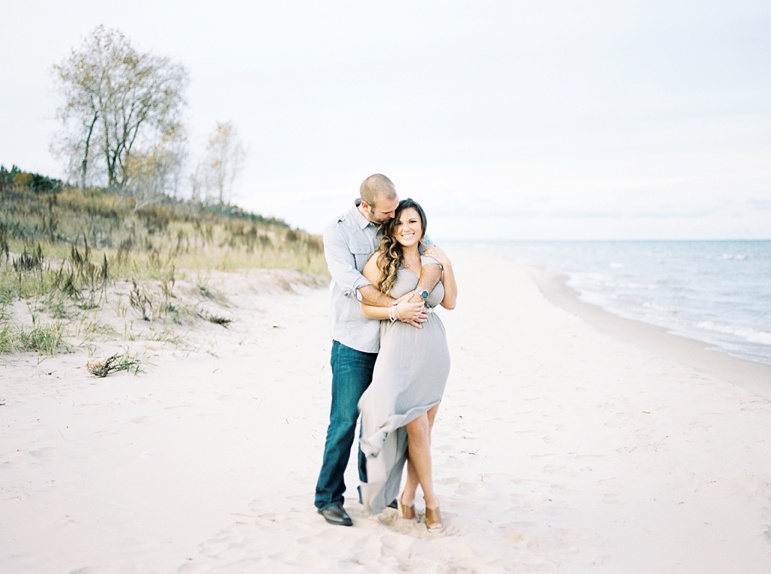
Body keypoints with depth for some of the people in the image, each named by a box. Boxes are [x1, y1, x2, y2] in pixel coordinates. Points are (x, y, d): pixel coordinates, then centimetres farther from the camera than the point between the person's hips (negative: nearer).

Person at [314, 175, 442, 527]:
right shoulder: (337, 231, -7)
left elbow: (434, 258, -6)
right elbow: (352, 283, -18)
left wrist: (420, 292, -25)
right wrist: (397, 308, -25)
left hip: (390, 340, 4)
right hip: (353, 342, -4)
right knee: (345, 419, -4)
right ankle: (328, 497, 7)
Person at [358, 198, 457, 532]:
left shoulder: (432, 259, 9)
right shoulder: (381, 260, -4)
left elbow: (450, 303, 14)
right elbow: (363, 306, -4)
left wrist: (446, 266, 4)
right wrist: (396, 311, -16)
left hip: (433, 350, 5)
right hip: (400, 350, -5)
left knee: (424, 428, 8)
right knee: (417, 428, -7)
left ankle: (408, 496, 22)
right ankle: (431, 500, 11)